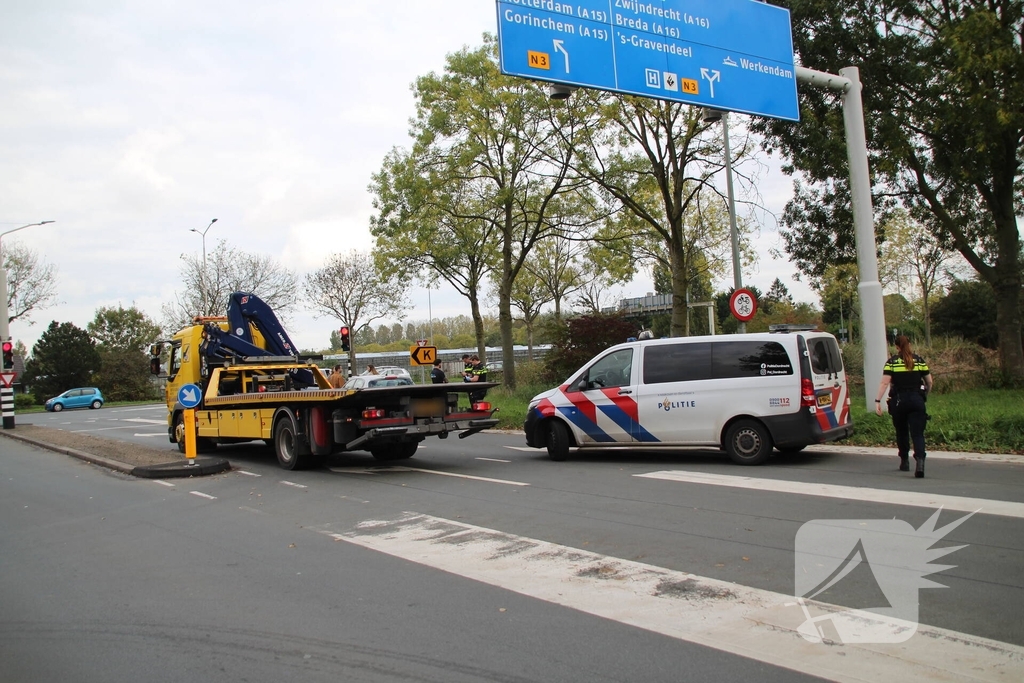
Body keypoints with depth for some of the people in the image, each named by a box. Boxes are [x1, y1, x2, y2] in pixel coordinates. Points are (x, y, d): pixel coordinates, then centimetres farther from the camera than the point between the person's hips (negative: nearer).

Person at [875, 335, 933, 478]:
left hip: (899, 401, -1)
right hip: (916, 400, 1)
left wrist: (877, 401, -11)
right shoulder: (919, 360, 6)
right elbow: (929, 382, 10)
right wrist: (925, 396, 28)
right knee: (917, 433, -2)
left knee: (902, 432, 17)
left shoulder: (892, 362, -2)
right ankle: (920, 460, -25)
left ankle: (904, 462, 28)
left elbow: (885, 383, -11)